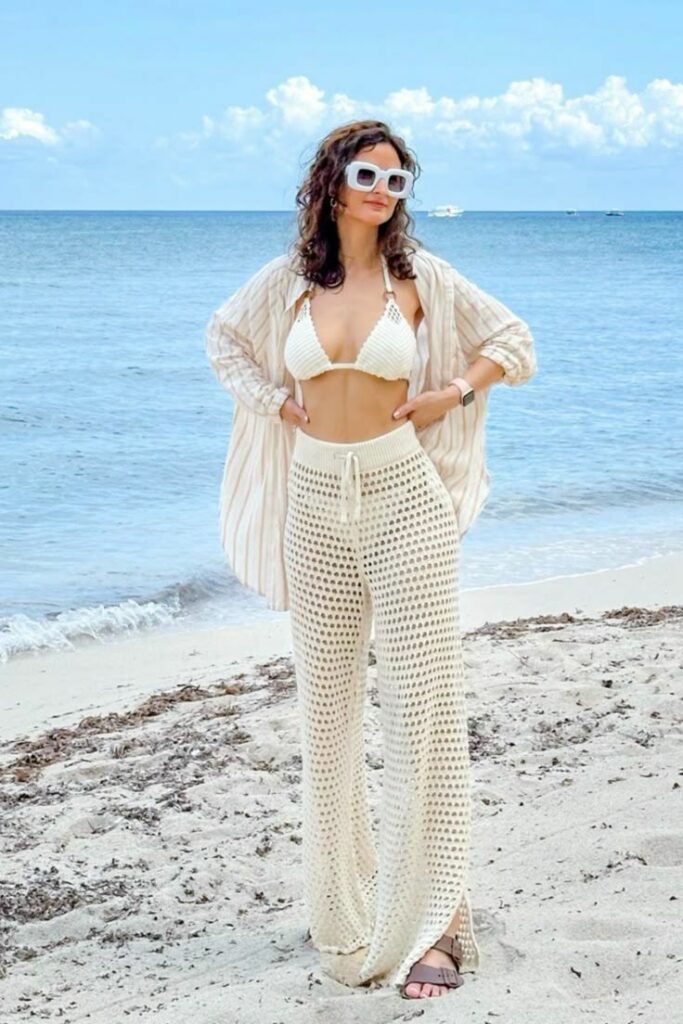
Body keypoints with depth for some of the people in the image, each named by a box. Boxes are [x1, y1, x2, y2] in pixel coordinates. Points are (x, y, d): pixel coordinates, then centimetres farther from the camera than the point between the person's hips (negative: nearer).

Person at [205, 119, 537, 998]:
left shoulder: (420, 276, -1)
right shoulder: (287, 280, 4)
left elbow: (514, 343, 8)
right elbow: (222, 335, 22)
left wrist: (447, 396, -5)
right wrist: (270, 400, 8)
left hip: (403, 497, -3)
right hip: (316, 504, 3)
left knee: (424, 701, -5)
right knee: (326, 704, 11)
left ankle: (431, 920, 3)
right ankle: (341, 902, 27)